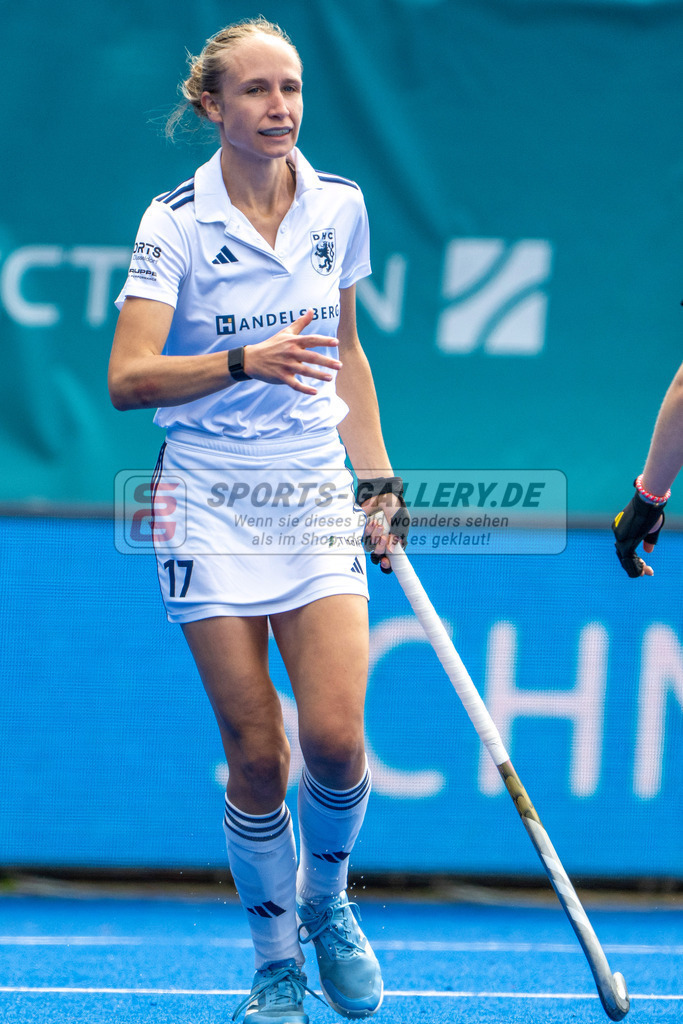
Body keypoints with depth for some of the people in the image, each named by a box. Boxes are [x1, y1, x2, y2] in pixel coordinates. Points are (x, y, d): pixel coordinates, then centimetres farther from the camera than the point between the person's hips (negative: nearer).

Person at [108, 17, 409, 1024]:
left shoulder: (338, 206, 4)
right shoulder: (176, 221, -9)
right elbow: (128, 378, -17)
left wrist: (379, 481, 13)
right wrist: (245, 362, -30)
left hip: (317, 493, 3)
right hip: (211, 500, -3)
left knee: (336, 741, -11)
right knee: (256, 753, -4)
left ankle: (327, 901, 18)